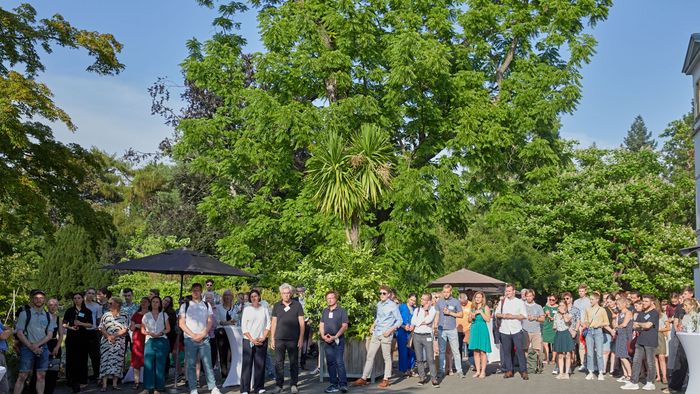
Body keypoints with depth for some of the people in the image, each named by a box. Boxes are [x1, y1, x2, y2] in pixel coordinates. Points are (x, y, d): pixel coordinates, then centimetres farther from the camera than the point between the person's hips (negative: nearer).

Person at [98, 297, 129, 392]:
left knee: (117, 362, 0)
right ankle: (104, 385, -5)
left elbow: (125, 330, -3)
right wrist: (108, 336, -12)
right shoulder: (105, 315, 9)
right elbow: (101, 329, 3)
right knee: (105, 362, -5)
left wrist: (114, 336, -14)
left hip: (119, 344, -1)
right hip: (106, 343, 1)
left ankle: (114, 384, 7)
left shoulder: (123, 316, 4)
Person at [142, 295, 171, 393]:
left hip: (162, 341, 0)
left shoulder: (164, 315, 10)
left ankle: (160, 385, 5)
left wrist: (161, 333, -9)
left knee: (160, 364, 0)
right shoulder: (146, 316, 9)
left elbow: (168, 329, 10)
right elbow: (142, 330, 8)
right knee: (148, 364, -5)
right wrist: (150, 333, -10)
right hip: (150, 341, 0)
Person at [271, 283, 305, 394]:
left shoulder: (297, 305, 2)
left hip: (293, 339, -2)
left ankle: (294, 385, 11)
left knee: (294, 363, 3)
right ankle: (279, 385, 10)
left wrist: (301, 339, -4)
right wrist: (272, 339, 5)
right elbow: (274, 323, 10)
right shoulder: (276, 306, 7)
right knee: (278, 363, 2)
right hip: (279, 339, 2)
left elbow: (301, 323, 2)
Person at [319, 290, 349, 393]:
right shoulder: (325, 311, 15)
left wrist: (335, 336, -14)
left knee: (339, 362, -12)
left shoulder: (342, 310, -1)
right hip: (327, 341, 5)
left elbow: (344, 326, -7)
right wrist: (323, 335, -4)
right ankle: (334, 385, 12)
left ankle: (343, 384, -12)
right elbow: (321, 325, 14)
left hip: (338, 340, -5)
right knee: (330, 363, 6)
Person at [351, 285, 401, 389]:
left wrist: (390, 330, -15)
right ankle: (364, 378, 11)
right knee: (370, 355, 7)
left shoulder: (393, 305, -7)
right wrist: (373, 325, 11)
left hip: (385, 335, -6)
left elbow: (399, 320, -6)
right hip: (376, 333, 7)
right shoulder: (378, 304, 12)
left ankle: (386, 380, 12)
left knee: (386, 357, 3)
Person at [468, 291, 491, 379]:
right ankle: (478, 371, 11)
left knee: (482, 351, -4)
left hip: (482, 330, -4)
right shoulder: (472, 307, 12)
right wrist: (471, 316, -5)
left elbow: (488, 319, -10)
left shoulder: (485, 307, 0)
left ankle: (483, 371, 3)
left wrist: (480, 312, -14)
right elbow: (469, 321, 16)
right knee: (475, 351, 5)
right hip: (474, 330, 4)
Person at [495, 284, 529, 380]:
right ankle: (508, 370, 12)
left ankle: (523, 371, -3)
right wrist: (503, 315, -8)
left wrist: (512, 316, -13)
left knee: (520, 350, -7)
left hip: (516, 330, -3)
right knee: (506, 351, 5)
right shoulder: (502, 302, 13)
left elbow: (524, 316, -2)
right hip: (504, 330, 3)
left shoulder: (520, 302, 4)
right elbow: (497, 314, 12)